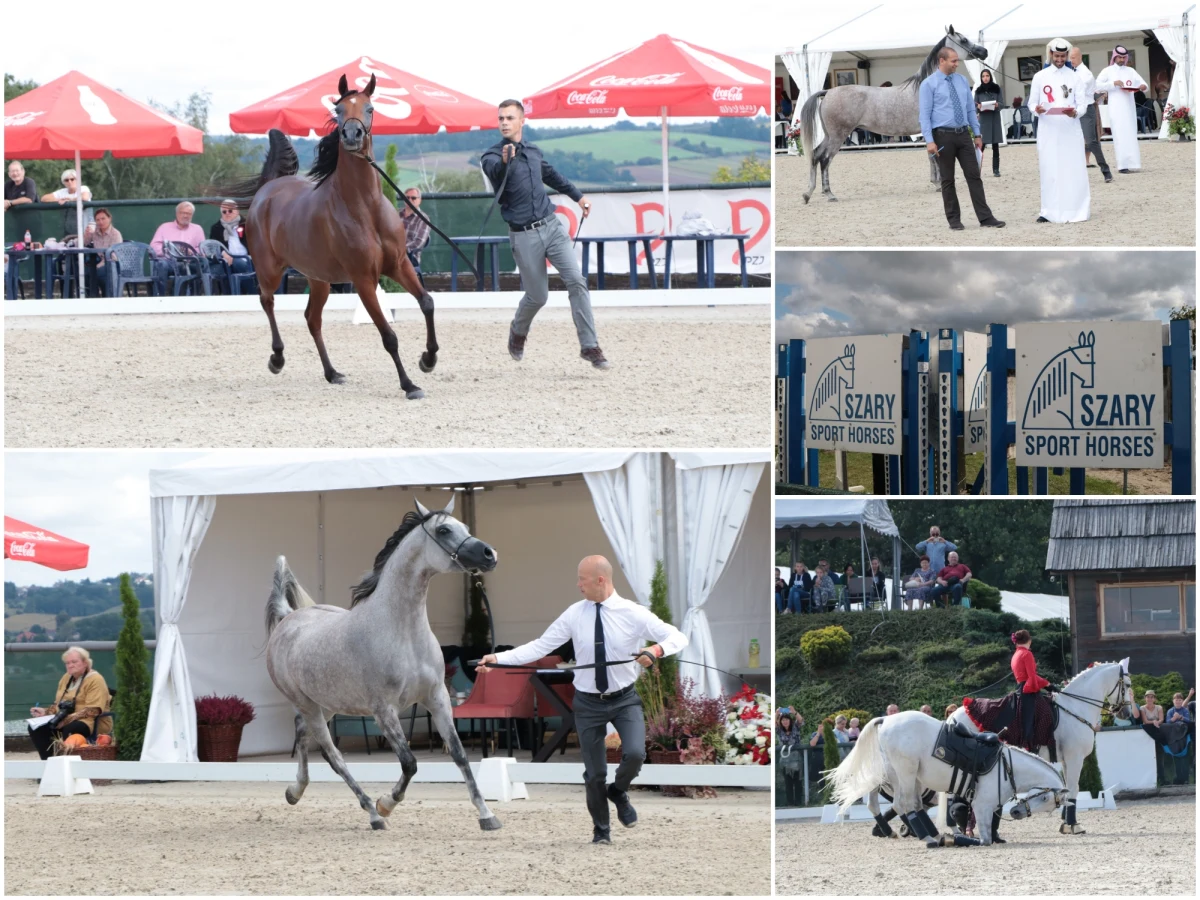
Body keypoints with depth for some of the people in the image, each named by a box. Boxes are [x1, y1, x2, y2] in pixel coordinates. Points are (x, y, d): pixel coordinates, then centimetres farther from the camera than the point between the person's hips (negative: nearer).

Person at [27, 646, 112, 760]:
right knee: (36, 728, -12)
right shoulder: (66, 678, 17)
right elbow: (58, 705, 26)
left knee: (70, 729, -40)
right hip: (65, 722, 8)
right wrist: (45, 711, 6)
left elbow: (92, 711, -20)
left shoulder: (95, 680, -10)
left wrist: (68, 719, -26)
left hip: (93, 723, -8)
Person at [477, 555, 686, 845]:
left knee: (634, 754, -23)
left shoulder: (633, 614, -10)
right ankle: (601, 831, 27)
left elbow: (677, 637, -10)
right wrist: (498, 658, -14)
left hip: (624, 699, -1)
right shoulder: (575, 615, -4)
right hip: (589, 702, 1)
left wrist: (657, 650, -32)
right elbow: (540, 646, -4)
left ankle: (619, 792, 11)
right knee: (594, 773, 4)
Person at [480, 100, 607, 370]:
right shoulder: (492, 156, -7)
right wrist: (505, 162, -55)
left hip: (552, 226, 4)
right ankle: (518, 332, 35)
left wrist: (578, 196, 38)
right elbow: (495, 173, -32)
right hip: (524, 236, -4)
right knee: (537, 296, 2)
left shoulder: (532, 152, 11)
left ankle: (589, 345, -9)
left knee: (576, 281, -10)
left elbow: (552, 176, 31)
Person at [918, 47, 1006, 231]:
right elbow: (925, 115, -9)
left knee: (974, 176, 0)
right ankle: (954, 220, 11)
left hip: (963, 134, 4)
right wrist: (929, 141, -17)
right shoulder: (929, 85, -5)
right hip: (943, 135, -4)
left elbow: (970, 109, 15)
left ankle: (985, 218, -2)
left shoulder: (962, 81, 10)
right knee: (948, 180, 3)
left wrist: (977, 134, 11)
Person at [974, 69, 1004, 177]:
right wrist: (978, 107, -17)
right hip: (983, 119, -1)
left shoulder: (996, 88, 5)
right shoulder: (978, 90, 6)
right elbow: (975, 106, 5)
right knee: (982, 144, -9)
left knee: (995, 145, 4)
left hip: (995, 119, 1)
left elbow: (1002, 103, 4)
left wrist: (997, 105, -17)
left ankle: (996, 169, 7)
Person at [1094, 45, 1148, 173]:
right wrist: (1113, 83, -15)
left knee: (1130, 134, 2)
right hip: (1116, 108, -4)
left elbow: (1142, 83, 11)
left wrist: (1142, 86, -13)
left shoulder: (1130, 71, 14)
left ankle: (1130, 163, 4)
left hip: (1129, 107, 4)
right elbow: (1097, 85, -5)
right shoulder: (1108, 71, 4)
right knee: (1120, 135, -9)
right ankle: (1122, 165, -12)